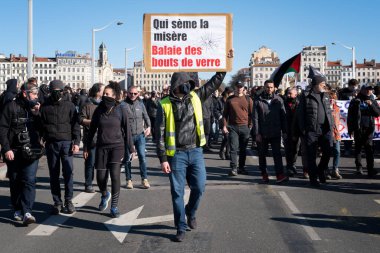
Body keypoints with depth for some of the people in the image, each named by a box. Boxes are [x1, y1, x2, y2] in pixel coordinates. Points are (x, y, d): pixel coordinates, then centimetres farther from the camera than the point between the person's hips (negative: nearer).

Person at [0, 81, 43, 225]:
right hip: (14, 152, -2)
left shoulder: (35, 108, 9)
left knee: (29, 181, -9)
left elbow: (41, 129, 6)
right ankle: (17, 209, 23)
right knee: (15, 182, 9)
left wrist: (37, 115, -9)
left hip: (31, 152, 2)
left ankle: (27, 212, -13)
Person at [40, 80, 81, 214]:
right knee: (54, 174, 6)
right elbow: (40, 125, 8)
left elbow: (75, 125, 3)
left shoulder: (69, 105, 4)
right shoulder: (45, 107, 7)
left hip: (66, 143, -1)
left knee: (68, 173, -5)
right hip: (51, 144, 2)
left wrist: (76, 142, -5)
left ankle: (68, 201, 7)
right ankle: (57, 202, 14)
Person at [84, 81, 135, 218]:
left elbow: (127, 130, -1)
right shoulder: (99, 109, 3)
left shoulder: (121, 109, -5)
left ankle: (114, 207, 1)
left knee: (115, 175, -12)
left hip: (117, 147, -3)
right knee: (100, 177, 4)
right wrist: (86, 147, 9)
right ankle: (105, 195, 37)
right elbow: (92, 129, 9)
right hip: (101, 147, 3)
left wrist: (131, 149, -2)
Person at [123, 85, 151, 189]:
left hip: (140, 135, 1)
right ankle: (129, 180, 18)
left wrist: (148, 127, 0)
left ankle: (144, 179, 3)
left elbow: (146, 117, 15)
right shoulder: (123, 105, -3)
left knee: (142, 157, -5)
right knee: (127, 159, 7)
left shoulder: (141, 104, 7)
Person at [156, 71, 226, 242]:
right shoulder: (165, 105, -6)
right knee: (177, 192, 4)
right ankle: (181, 228, 16)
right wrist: (163, 159, -9)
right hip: (176, 154, -3)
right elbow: (160, 134, -6)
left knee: (199, 187, 3)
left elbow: (215, 82, 10)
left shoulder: (195, 97, 5)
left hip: (196, 151, 3)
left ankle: (191, 212, 33)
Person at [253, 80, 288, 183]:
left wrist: (284, 131, 2)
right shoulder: (258, 101, -3)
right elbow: (255, 118, -4)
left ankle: (280, 175, -8)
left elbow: (283, 116, 6)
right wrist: (257, 133, -10)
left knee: (277, 154, -5)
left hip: (276, 133, 1)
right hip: (262, 133, 0)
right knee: (262, 154, 10)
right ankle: (264, 174, 23)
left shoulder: (278, 100, 3)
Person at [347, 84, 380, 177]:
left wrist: (371, 105, -12)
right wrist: (350, 129, -2)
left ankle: (370, 169, -11)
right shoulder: (355, 101, 5)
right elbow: (350, 116, 4)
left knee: (369, 148, -7)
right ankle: (359, 167, 14)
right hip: (358, 128, -1)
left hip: (369, 128, 1)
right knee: (358, 148, 5)